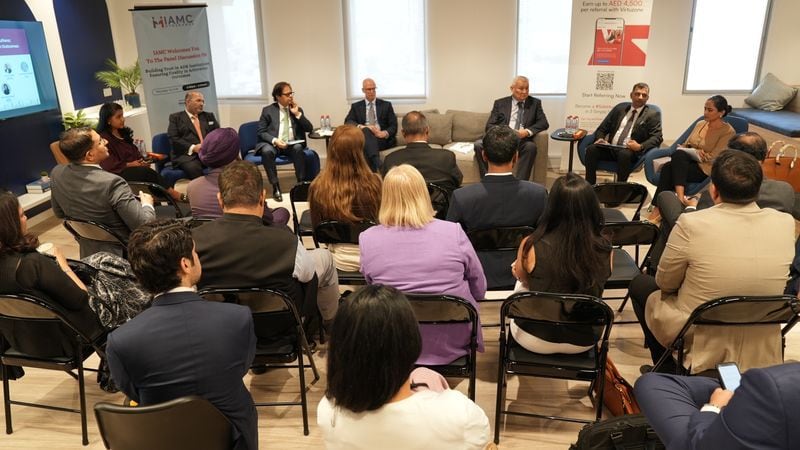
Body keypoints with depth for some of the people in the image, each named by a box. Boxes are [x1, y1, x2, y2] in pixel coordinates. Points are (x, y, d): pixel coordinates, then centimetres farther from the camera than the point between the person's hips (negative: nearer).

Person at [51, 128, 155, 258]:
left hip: (88, 255, 7)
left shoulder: (56, 173, -9)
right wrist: (147, 205, -7)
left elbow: (59, 213, 8)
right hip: (124, 255, -7)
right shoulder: (111, 183, -31)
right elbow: (144, 226, -27)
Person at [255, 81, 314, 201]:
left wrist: (298, 114, -5)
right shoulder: (268, 110, 4)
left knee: (298, 148, -33)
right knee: (267, 151, -35)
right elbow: (261, 132, -2)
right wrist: (274, 140, -20)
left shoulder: (297, 109, 13)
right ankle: (275, 186, -24)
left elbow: (309, 129, 6)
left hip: (292, 144, 2)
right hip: (273, 143, -2)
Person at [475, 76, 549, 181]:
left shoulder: (535, 103, 14)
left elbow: (544, 123, 4)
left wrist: (527, 131, -17)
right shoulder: (500, 103, 13)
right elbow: (489, 125, 5)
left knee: (531, 146, -36)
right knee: (479, 145, -28)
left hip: (522, 142, 0)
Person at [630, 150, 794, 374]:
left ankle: (669, 372, 28)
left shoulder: (692, 224, -24)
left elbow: (664, 283, -9)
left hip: (697, 344, -4)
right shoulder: (786, 223, -11)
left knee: (640, 284, 21)